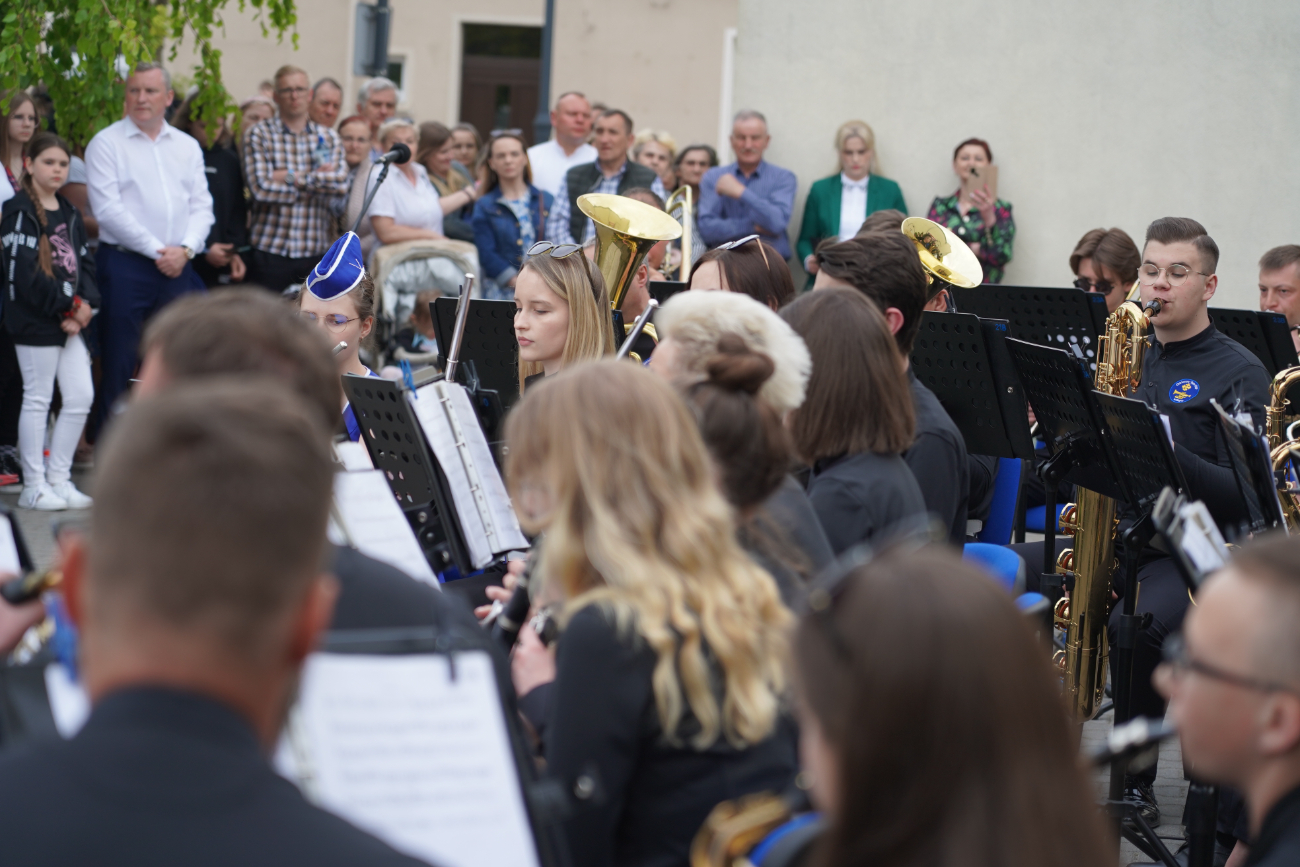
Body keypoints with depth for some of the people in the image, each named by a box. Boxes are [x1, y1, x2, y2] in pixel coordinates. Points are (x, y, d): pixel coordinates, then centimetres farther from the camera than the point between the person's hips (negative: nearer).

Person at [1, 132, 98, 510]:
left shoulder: (68, 213, 16)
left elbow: (84, 261, 12)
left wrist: (84, 304, -6)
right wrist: (70, 305, -14)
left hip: (69, 322, 7)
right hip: (35, 322, -7)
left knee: (81, 397, 5)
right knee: (37, 399, -2)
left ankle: (58, 478, 16)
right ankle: (34, 486, 6)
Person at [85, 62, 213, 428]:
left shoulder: (187, 147, 14)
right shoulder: (106, 143, -1)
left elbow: (202, 206, 10)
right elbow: (108, 210, -10)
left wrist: (185, 248, -8)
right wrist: (156, 250, -12)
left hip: (176, 267, 4)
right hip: (123, 264, -4)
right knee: (118, 363, -3)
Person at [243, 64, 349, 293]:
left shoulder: (329, 137, 11)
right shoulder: (259, 135, 2)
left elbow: (341, 184, -6)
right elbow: (261, 188, -11)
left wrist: (292, 177, -10)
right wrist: (318, 180, -5)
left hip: (316, 251, 2)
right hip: (269, 251, -2)